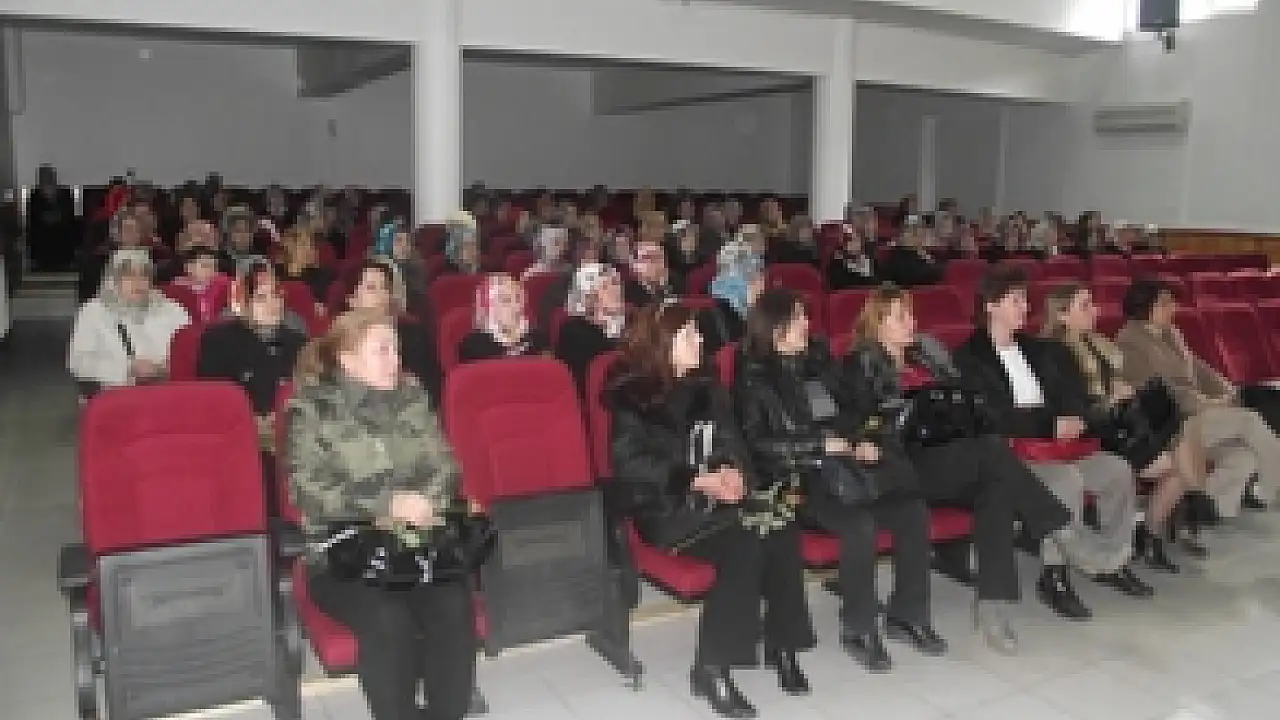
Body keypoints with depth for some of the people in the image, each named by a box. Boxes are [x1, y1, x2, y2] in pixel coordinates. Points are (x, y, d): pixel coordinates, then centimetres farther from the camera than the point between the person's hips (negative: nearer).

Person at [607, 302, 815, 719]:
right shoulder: (631, 395, -6)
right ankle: (711, 667, -20)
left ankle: (782, 643, -5)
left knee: (782, 533, -23)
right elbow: (629, 464, -12)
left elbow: (733, 442, 12)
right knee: (743, 545, -30)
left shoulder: (706, 386, 12)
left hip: (720, 493, 5)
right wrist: (695, 480, -20)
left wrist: (734, 472, -11)